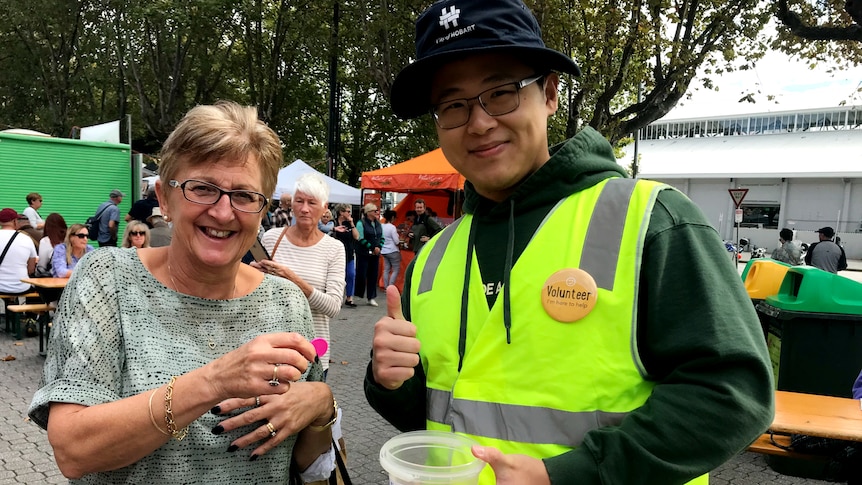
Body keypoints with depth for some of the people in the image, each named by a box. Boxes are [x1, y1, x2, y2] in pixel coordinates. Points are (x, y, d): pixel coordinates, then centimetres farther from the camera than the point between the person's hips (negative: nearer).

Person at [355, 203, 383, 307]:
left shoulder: (378, 224, 11)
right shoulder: (361, 223, -9)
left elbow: (382, 238, 14)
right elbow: (361, 239, -15)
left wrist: (379, 247, -4)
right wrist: (372, 248, -14)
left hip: (375, 254, 6)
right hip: (363, 254, -6)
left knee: (373, 275, 6)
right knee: (361, 275, -4)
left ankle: (371, 297, 14)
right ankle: (355, 295, 9)